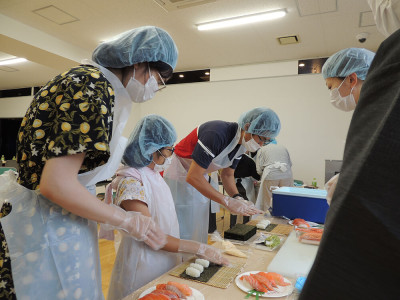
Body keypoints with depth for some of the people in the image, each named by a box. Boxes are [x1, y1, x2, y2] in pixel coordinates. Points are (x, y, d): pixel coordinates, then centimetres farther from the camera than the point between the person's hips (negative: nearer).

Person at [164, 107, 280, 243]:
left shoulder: (242, 143, -4)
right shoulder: (217, 134, -32)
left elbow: (227, 175, 6)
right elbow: (193, 177, -32)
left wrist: (237, 198, -12)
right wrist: (228, 201, -31)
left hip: (198, 180, 8)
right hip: (180, 177, -8)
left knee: (199, 233, 10)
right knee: (184, 234, -4)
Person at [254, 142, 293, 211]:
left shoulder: (262, 149, 17)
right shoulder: (283, 147, 27)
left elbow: (259, 169, 6)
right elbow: (290, 164, 18)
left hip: (270, 175, -3)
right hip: (287, 175, 3)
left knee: (267, 202, 5)